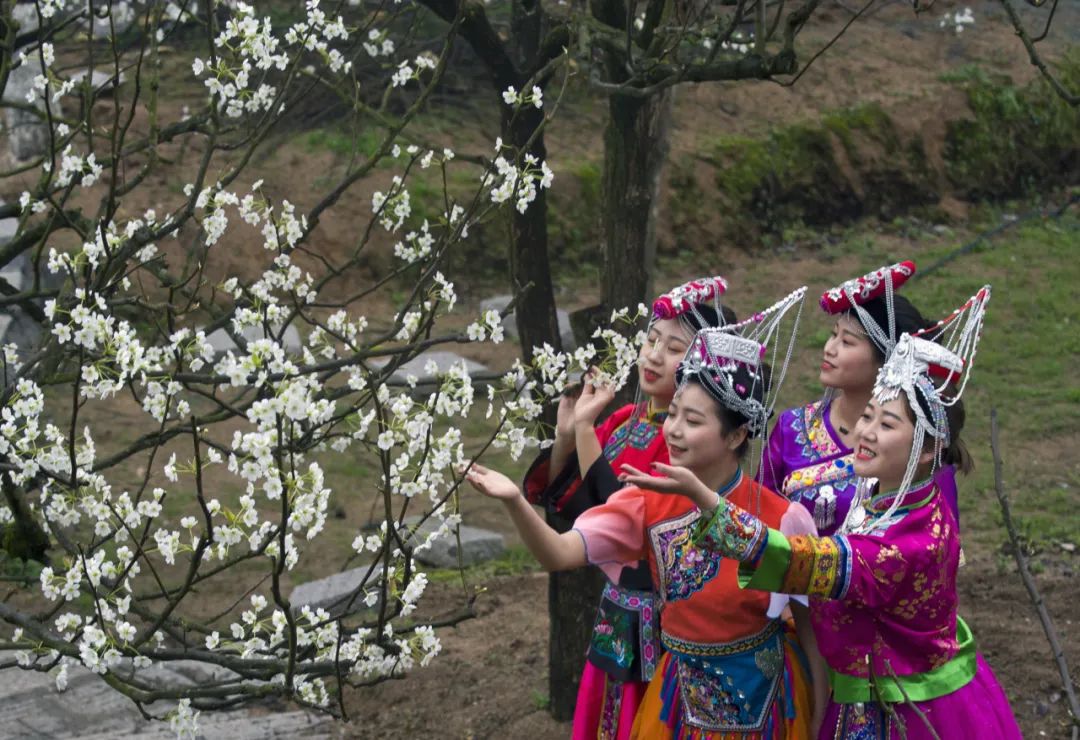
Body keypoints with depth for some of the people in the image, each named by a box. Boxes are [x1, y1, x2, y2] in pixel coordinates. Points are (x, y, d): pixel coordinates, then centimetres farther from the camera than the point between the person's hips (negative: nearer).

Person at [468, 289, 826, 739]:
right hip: (680, 696, 3)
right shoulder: (648, 502, -9)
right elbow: (560, 555, -19)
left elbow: (810, 621, -7)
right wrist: (514, 502, -38)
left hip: (762, 703, -3)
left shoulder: (780, 518, -17)